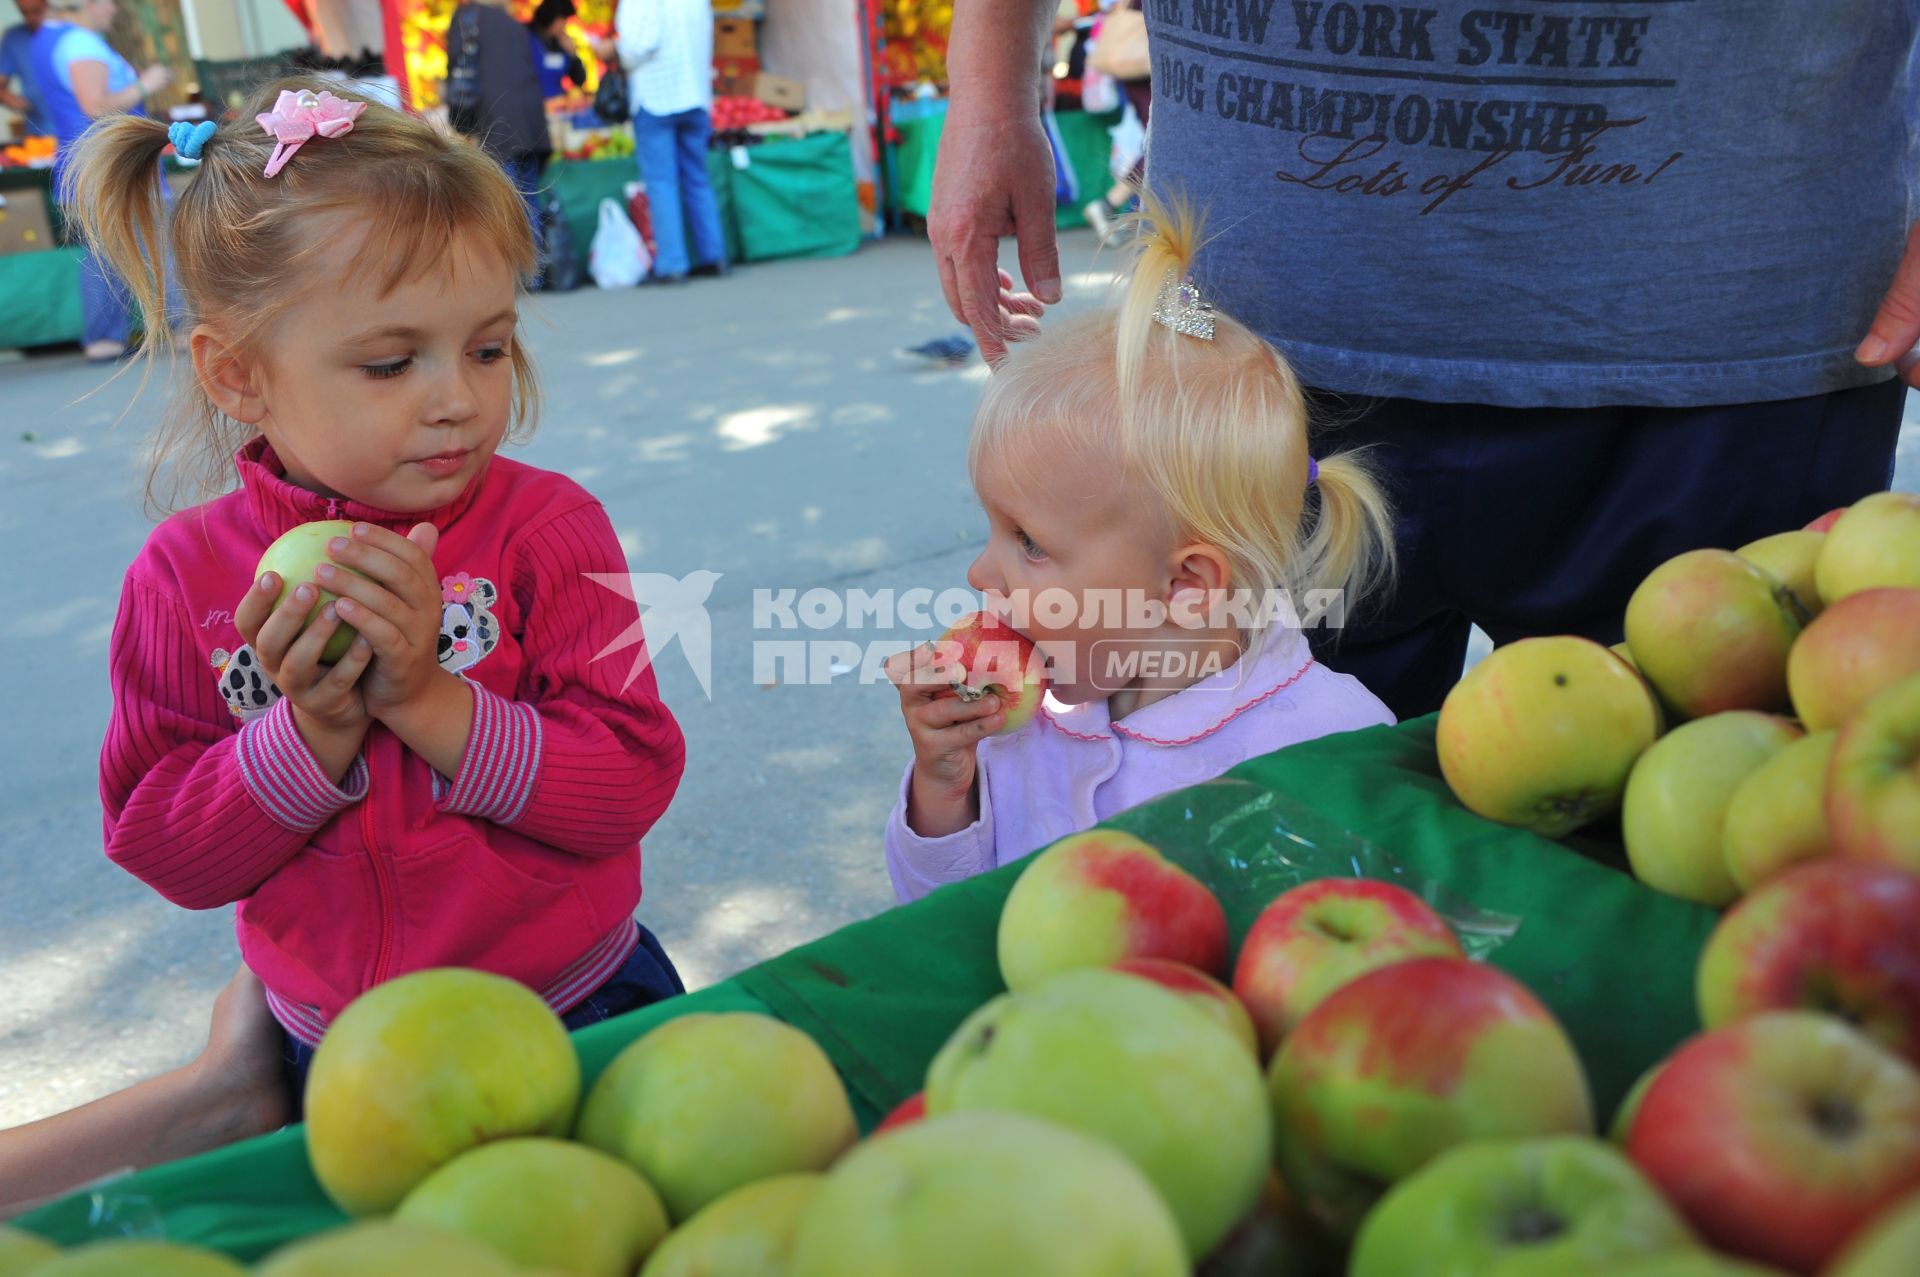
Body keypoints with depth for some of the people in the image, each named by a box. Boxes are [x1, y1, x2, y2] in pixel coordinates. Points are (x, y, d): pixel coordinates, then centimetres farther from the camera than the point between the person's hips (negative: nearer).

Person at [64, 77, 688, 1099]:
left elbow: (634, 782, -19)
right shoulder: (187, 575, -8)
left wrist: (428, 702, -29)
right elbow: (158, 849, -8)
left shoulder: (545, 527, -13)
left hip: (576, 1007, -1)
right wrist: (310, 732, -23)